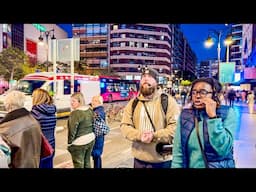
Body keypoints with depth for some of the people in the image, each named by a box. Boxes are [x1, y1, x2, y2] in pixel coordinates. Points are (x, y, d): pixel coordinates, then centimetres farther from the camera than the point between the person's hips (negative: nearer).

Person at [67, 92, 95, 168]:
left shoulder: (75, 113, -21)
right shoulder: (89, 110, 3)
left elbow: (72, 131, -19)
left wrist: (69, 143, -8)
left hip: (79, 142, -8)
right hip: (91, 139, 8)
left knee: (79, 165, 8)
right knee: (87, 163, 20)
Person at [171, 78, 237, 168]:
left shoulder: (227, 113, -13)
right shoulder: (185, 115, -7)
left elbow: (223, 150, -24)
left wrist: (212, 116, -26)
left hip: (219, 166, -2)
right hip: (190, 165, 3)